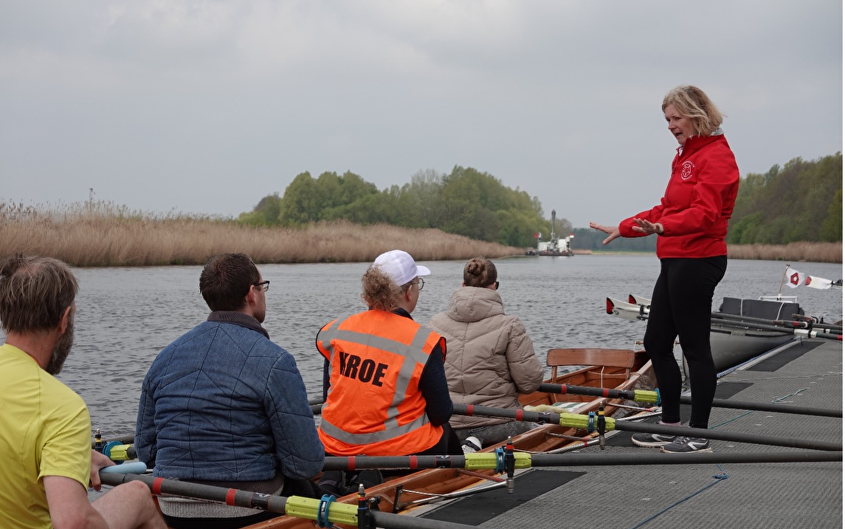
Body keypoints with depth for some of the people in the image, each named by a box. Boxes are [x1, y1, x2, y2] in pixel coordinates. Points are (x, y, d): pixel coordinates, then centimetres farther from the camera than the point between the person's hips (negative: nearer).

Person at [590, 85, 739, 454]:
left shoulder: (716, 156, -12)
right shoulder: (685, 156, 19)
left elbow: (705, 212, -25)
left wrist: (663, 227, -40)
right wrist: (623, 228, 23)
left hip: (697, 261, -10)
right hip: (674, 261, 10)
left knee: (695, 347, -3)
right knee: (656, 342, 13)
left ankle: (699, 436, 7)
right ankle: (671, 424, 23)